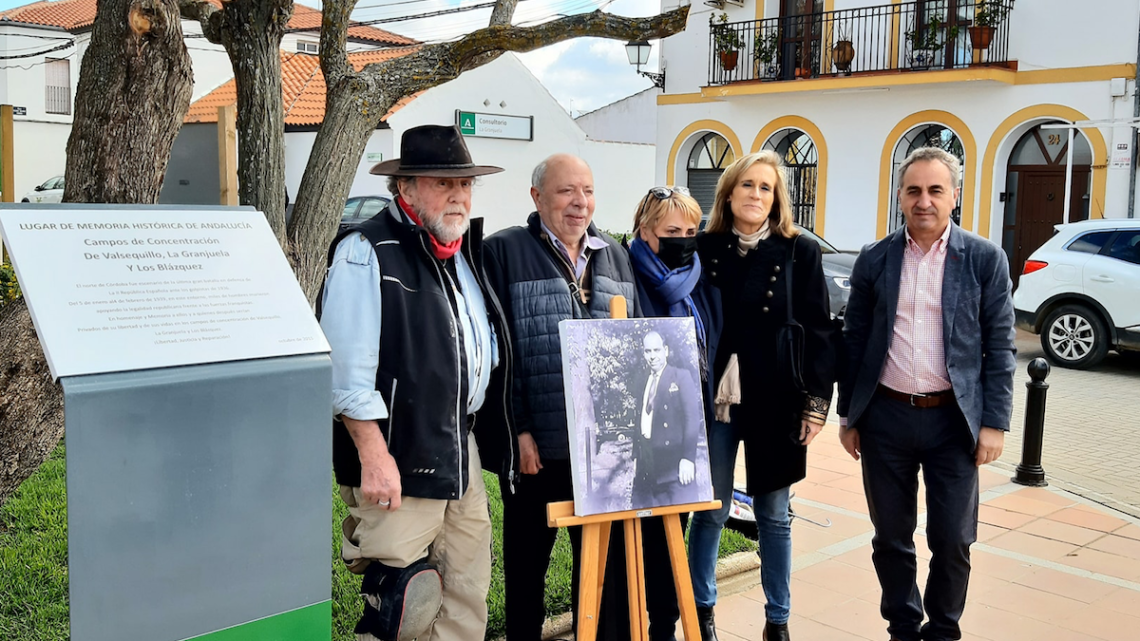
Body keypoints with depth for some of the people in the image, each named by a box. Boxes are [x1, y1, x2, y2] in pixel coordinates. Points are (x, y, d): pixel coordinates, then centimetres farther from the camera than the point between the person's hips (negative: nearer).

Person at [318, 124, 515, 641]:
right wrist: (374, 457, -21)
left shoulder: (466, 253, 15)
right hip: (397, 463, -8)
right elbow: (347, 369, -17)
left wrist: (509, 431, 20)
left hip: (462, 457, 8)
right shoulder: (366, 253, -11)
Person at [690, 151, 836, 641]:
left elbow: (819, 333, -1)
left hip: (774, 405, 0)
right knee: (710, 512, 9)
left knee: (774, 516, 11)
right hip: (712, 402, 1)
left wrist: (816, 403, -4)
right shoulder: (704, 249, 1)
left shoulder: (799, 253, -1)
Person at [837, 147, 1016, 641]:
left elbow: (999, 347, 0)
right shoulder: (874, 260, 4)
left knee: (952, 541, 6)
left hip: (953, 419, -1)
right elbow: (854, 343, 7)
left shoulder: (985, 259, 0)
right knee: (891, 539, 11)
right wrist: (848, 417, 6)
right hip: (886, 417, 2)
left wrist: (994, 423, -5)